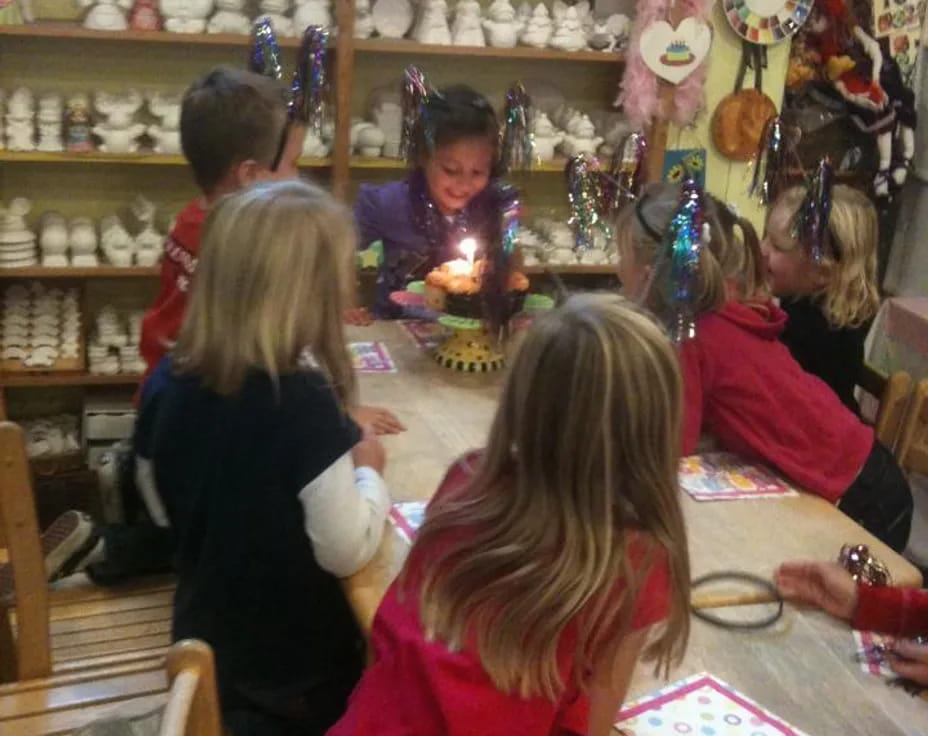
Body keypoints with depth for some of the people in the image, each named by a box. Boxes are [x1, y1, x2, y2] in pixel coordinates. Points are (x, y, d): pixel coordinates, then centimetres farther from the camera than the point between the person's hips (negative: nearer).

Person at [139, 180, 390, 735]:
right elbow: (347, 554, -23)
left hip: (204, 646, 5)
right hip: (296, 672, -5)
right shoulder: (304, 403, -30)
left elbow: (168, 510, 5)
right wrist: (368, 470, -7)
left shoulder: (169, 381, -10)